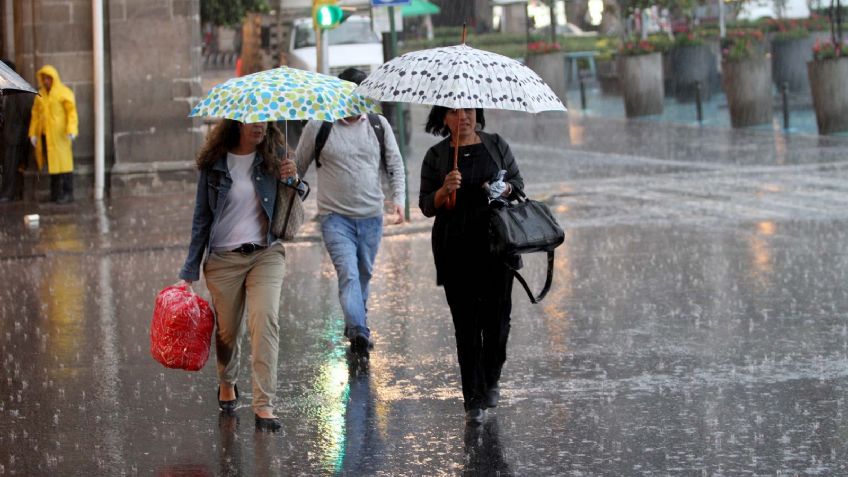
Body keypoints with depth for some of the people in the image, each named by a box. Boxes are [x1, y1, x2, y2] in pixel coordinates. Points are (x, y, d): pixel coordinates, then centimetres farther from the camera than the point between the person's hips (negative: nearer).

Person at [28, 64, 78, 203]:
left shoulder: (64, 93, -2)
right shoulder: (40, 95, 13)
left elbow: (71, 112, -10)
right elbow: (35, 114, 14)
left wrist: (71, 129, -22)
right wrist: (33, 133, 6)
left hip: (59, 134, -5)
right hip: (44, 134, 5)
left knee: (63, 162, -4)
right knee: (51, 163, 6)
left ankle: (68, 193, -1)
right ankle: (55, 192, 12)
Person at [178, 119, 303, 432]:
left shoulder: (274, 157, 3)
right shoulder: (214, 164, 0)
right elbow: (202, 218, 6)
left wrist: (291, 180, -12)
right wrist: (190, 272, 4)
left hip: (266, 254, 0)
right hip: (223, 258, 0)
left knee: (265, 320, -18)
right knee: (227, 330, 9)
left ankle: (264, 405, -19)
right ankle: (227, 383, 41)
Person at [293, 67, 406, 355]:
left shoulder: (378, 125, 6)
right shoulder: (318, 128, -2)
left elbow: (395, 164, 13)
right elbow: (298, 167, 9)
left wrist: (398, 197, -2)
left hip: (371, 217, 4)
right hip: (335, 217, -4)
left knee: (364, 275, 14)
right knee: (348, 273, -20)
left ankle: (354, 326, 32)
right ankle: (359, 332, -32)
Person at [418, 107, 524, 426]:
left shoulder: (496, 145, 8)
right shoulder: (436, 156, 4)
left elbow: (518, 182, 14)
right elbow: (426, 206, 4)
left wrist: (504, 189, -8)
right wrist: (445, 190, -16)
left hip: (496, 243, 1)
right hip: (456, 250, -1)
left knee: (497, 315, 1)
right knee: (466, 322, -2)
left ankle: (490, 381, 26)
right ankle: (474, 400, 1)